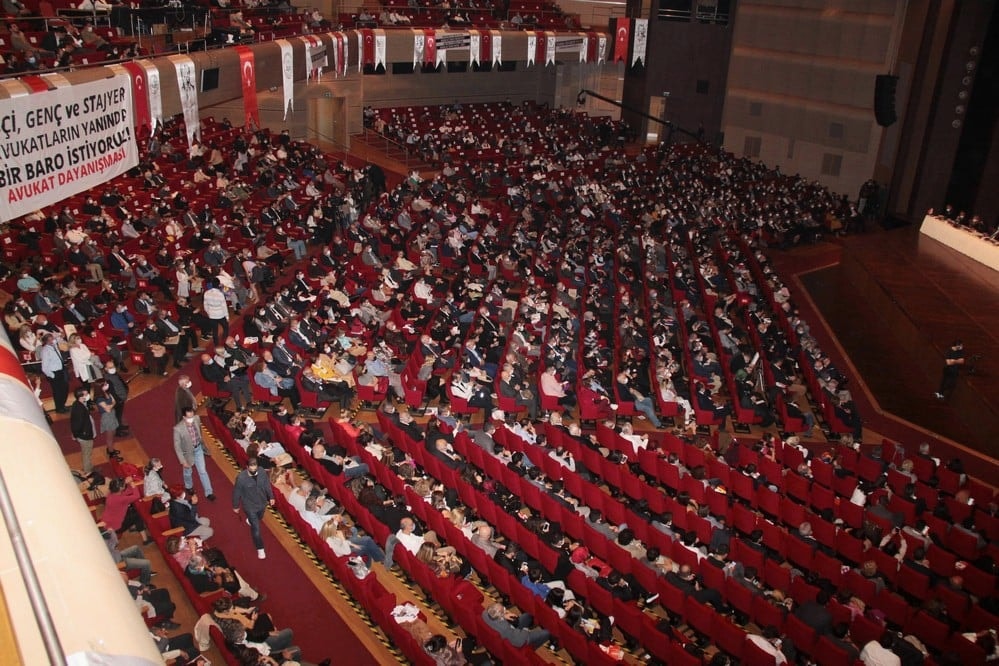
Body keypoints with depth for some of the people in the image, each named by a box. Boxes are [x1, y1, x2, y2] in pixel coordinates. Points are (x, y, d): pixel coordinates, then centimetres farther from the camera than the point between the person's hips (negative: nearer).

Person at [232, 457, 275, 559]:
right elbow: (236, 493, -15)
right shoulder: (241, 478, -31)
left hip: (262, 503, 5)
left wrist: (271, 497, 9)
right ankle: (260, 548, 24)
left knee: (259, 518, 34)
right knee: (256, 528, 2)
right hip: (250, 506, -5)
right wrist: (235, 506, -3)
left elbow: (267, 485, -2)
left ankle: (250, 520, 70)